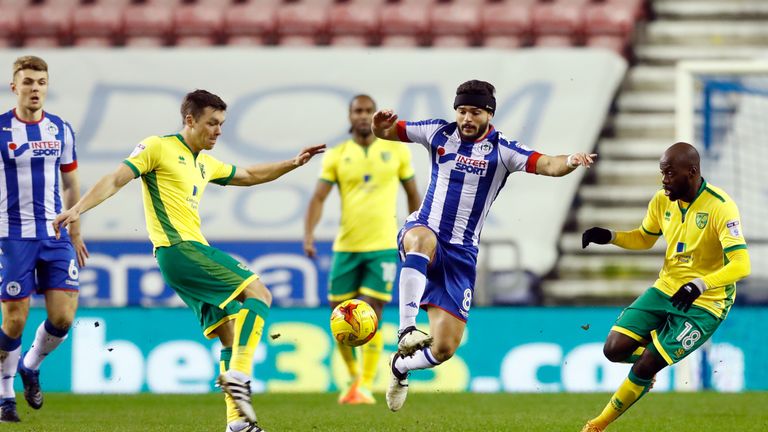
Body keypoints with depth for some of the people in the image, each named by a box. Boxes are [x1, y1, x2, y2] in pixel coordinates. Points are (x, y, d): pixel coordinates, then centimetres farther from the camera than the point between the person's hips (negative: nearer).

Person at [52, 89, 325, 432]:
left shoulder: (204, 163, 22)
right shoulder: (159, 148, -2)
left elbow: (249, 176, 37)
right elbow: (116, 179, -8)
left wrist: (293, 163, 30)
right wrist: (78, 209, -19)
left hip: (194, 252, 9)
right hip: (178, 247, -9)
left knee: (230, 335, 5)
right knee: (258, 293, -16)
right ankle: (238, 374, -26)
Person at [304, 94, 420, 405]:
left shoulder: (397, 150, 3)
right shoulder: (336, 156, 3)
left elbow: (413, 194, 12)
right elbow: (319, 197, -3)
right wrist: (309, 235, -18)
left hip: (383, 246, -2)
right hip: (346, 247, 2)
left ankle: (366, 386, -3)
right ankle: (354, 377, 25)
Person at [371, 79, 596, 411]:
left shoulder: (501, 150, -4)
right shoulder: (439, 133, 3)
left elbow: (546, 165, -19)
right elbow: (385, 131, 9)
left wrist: (569, 162, -41)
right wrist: (381, 125, -15)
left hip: (461, 253, 0)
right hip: (423, 231, 0)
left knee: (444, 348, -4)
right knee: (423, 239, -42)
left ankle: (401, 365, 31)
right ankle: (406, 330, -49)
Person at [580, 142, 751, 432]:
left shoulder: (720, 207, -23)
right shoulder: (662, 201, -2)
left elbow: (741, 264, -31)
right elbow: (645, 239, 17)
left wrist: (699, 285, -44)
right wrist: (609, 237, -3)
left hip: (705, 302, -6)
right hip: (666, 288, 6)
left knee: (644, 368, -11)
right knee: (614, 350, -7)